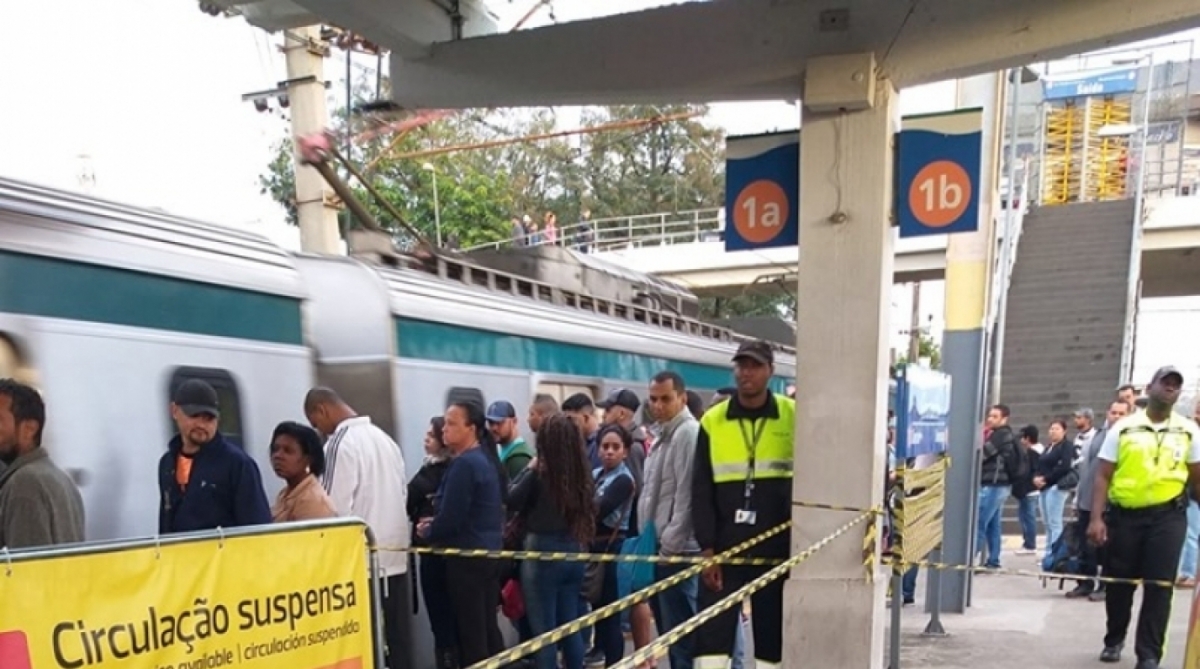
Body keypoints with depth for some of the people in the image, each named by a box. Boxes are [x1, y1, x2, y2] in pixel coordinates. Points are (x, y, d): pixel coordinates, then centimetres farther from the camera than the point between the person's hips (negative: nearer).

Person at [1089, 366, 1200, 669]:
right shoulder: (1124, 427, 0)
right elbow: (1103, 476, -1)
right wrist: (1096, 518, -8)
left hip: (1167, 516, 0)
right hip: (1124, 515, 0)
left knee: (1159, 586, -2)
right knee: (1119, 583, 10)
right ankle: (1114, 640, 30)